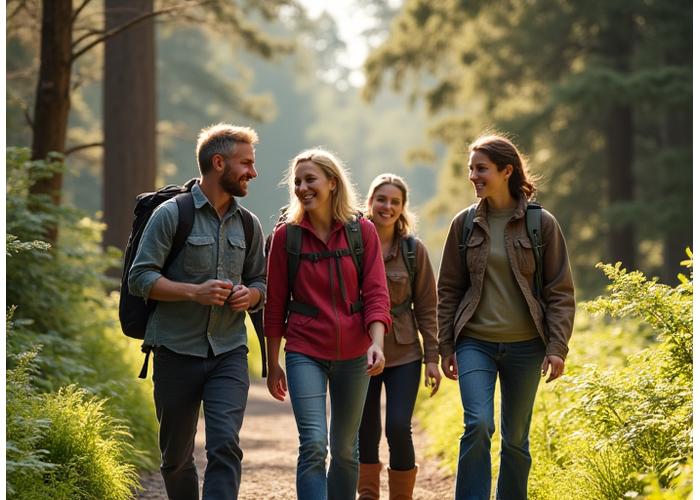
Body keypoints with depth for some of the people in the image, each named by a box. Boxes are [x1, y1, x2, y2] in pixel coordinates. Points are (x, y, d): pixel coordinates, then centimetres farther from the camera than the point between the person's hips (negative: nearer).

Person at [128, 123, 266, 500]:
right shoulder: (171, 215, -5)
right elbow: (139, 278, -8)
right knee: (176, 455, 9)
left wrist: (249, 295, -3)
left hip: (229, 354, 3)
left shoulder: (248, 225, 11)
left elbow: (259, 279, 22)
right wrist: (194, 292, -20)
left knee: (225, 447, -15)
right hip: (177, 352, -3)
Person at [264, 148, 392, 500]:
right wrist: (272, 364, 6)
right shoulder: (286, 235, -1)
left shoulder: (362, 232, 1)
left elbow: (376, 294, -3)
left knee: (345, 449, 12)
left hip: (353, 353, 2)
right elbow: (275, 304, 4)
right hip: (305, 352, -2)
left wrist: (377, 343, -18)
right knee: (313, 445, -14)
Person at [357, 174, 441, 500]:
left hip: (403, 354, -1)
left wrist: (432, 357, -1)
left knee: (399, 429, -11)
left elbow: (426, 308, 4)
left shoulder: (413, 250, 1)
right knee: (365, 432, 7)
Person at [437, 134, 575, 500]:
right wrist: (446, 347, 5)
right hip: (475, 343, 0)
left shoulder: (541, 223, -3)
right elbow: (448, 289, 9)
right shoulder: (465, 224, 3)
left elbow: (560, 291, -1)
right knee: (478, 424, -18)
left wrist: (557, 347, -7)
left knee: (516, 438, 8)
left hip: (525, 345, 0)